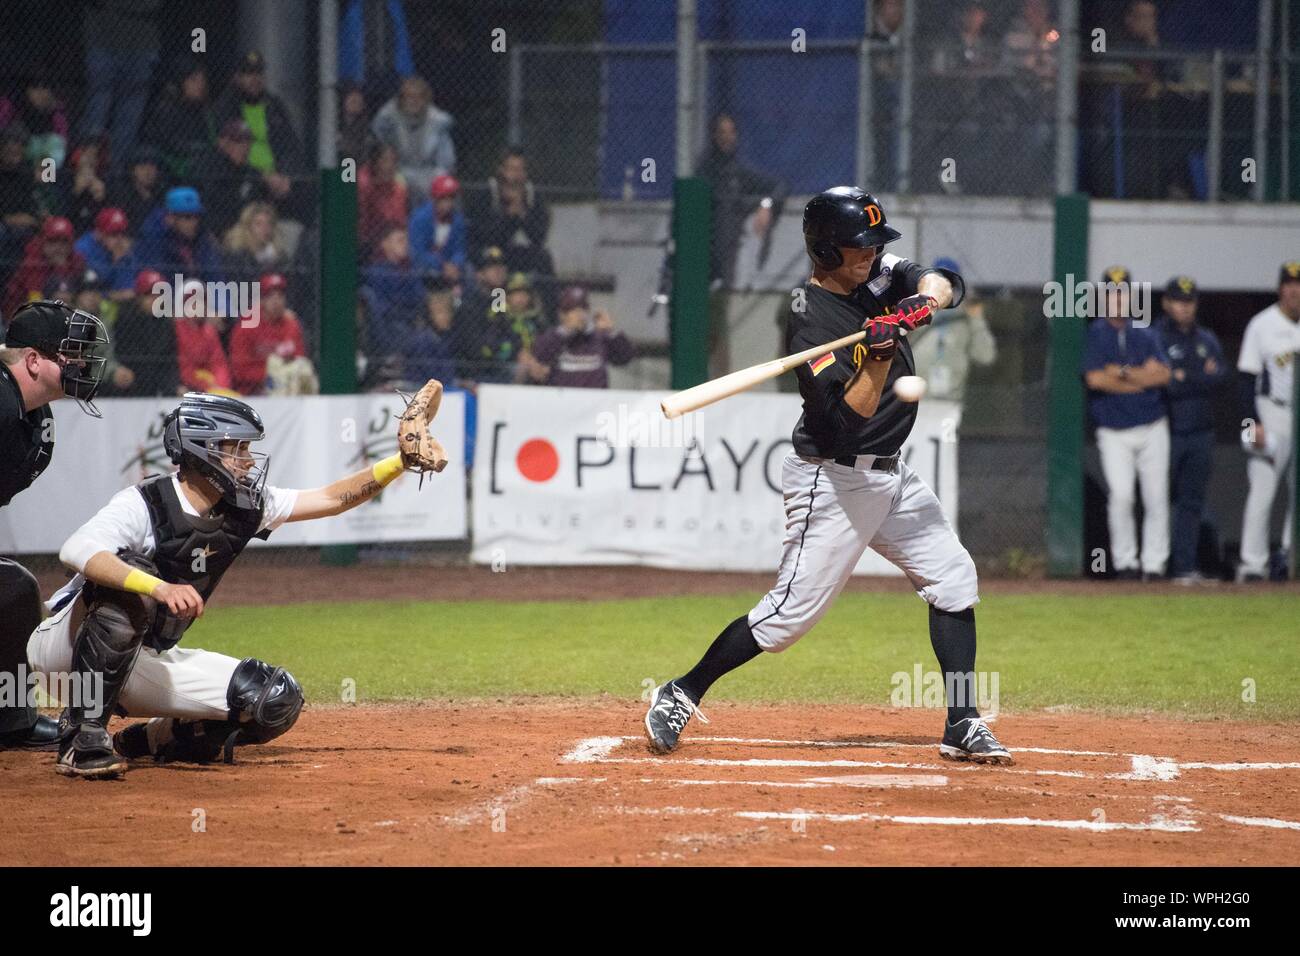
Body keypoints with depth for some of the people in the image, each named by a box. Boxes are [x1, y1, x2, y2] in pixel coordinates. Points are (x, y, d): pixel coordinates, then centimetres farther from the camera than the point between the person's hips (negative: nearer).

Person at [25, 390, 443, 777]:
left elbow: (330, 499, 2)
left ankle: (145, 740, 6)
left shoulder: (244, 507, -1)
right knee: (132, 577, -38)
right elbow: (76, 551, -41)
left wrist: (401, 462, -11)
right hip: (66, 644, -7)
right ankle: (83, 735, -32)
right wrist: (159, 588, -54)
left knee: (276, 700, -9)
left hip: (143, 662, 7)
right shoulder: (143, 503, -23)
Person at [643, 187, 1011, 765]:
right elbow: (848, 418, -26)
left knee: (954, 578, 2)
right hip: (832, 481, -8)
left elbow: (946, 283, -7)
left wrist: (926, 299, -28)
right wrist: (879, 356, -39)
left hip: (891, 475, 8)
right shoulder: (810, 322, -21)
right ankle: (681, 695, 5)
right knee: (791, 611, -9)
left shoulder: (878, 275, 3)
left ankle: (962, 726, 4)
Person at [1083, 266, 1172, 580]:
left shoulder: (1145, 335, 10)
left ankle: (1154, 563, 5)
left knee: (1156, 497, -2)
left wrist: (1122, 372, -13)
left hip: (1152, 429, 3)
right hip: (1114, 433, -3)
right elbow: (1094, 378, -13)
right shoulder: (1093, 334, 1)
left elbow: (1163, 375, -4)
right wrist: (1142, 378, -7)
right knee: (1120, 495, -15)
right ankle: (1124, 562, -6)